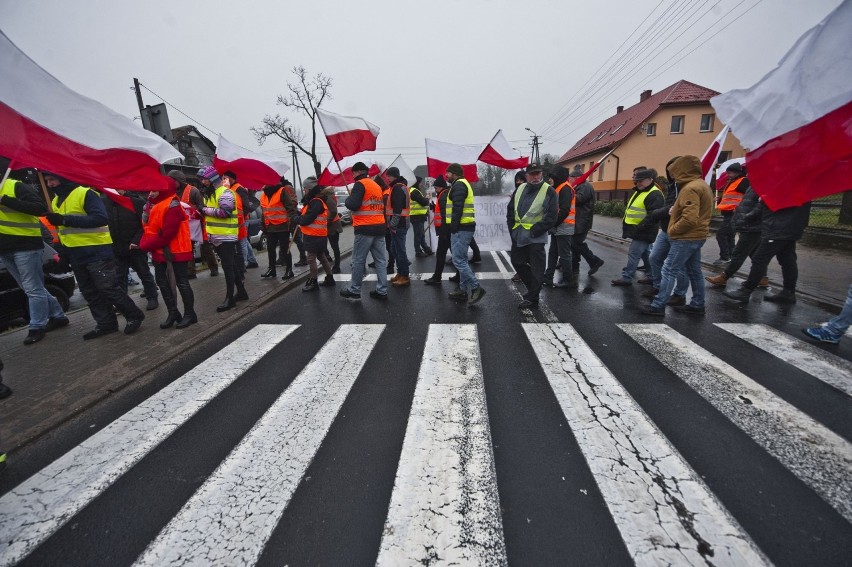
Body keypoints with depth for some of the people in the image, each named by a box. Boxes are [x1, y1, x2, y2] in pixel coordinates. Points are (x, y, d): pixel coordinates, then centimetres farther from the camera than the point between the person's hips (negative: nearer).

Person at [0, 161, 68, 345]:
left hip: (26, 245, -8)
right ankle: (58, 316, 24)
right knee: (32, 288, 13)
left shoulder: (17, 187, -9)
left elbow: (40, 209, -22)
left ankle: (36, 327, 4)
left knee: (33, 289, -3)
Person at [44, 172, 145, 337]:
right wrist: (63, 252, 18)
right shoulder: (56, 201, 15)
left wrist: (65, 220, -27)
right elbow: (63, 227, 23)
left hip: (97, 252, -9)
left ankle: (134, 316, 6)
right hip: (75, 255, 9)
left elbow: (101, 218, -25)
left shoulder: (86, 194, -12)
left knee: (108, 288, -8)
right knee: (90, 292, 10)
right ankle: (106, 323, 18)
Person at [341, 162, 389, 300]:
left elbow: (353, 205, -18)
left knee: (358, 260, 1)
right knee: (381, 260, 6)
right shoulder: (377, 185, 18)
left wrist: (347, 200, 3)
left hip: (365, 228, -7)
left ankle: (354, 291, 9)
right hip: (379, 227, 8)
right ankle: (382, 290, 9)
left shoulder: (360, 184, -6)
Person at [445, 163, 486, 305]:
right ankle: (463, 289, 19)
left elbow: (457, 208, -20)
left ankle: (476, 288, -9)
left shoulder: (458, 185, -10)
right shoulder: (463, 184, 23)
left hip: (461, 228, -11)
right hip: (465, 227, 11)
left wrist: (454, 227, -20)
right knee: (462, 259, 13)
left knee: (458, 260, -11)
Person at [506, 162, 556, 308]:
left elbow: (551, 216, -13)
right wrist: (512, 227, 4)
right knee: (517, 262, 15)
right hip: (518, 234, 7)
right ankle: (533, 287, 33)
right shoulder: (520, 188, 10)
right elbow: (510, 209, 15)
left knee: (536, 268, -1)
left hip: (536, 237, -6)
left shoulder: (548, 191, -8)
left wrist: (534, 231, -16)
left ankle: (532, 299, 10)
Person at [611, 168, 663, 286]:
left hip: (643, 232, -10)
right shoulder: (639, 192, 15)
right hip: (639, 231, 10)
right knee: (645, 254, 19)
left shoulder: (655, 195, -18)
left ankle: (626, 278, -2)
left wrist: (638, 229, -25)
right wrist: (629, 225, 15)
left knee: (633, 254, -7)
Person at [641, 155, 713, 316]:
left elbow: (690, 218, -27)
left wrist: (673, 230, -13)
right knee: (694, 271, 15)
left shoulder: (690, 188, -18)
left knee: (669, 271, -8)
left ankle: (658, 305, -6)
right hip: (696, 236, 10)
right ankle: (697, 305, 23)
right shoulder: (702, 185, 15)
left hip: (686, 238, -10)